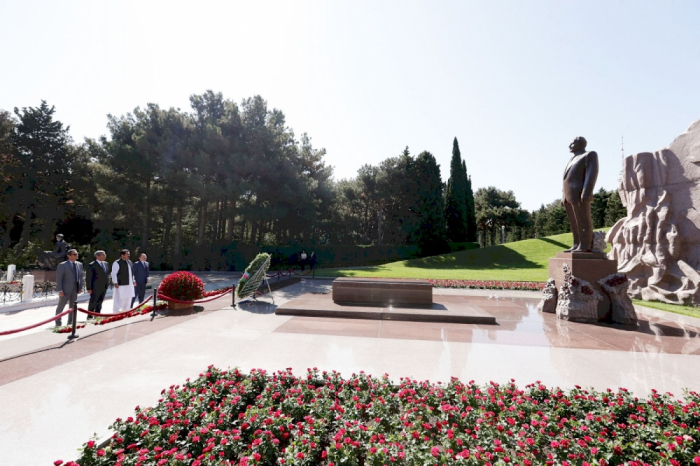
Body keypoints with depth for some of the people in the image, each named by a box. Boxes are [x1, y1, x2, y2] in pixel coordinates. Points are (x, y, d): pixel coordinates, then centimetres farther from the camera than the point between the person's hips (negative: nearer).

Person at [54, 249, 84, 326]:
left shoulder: (79, 264, 7)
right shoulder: (62, 265, -9)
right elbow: (58, 279, -11)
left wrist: (81, 287, 5)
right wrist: (60, 290, -15)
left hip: (75, 290, 5)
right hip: (65, 290, -5)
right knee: (60, 307, 5)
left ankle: (70, 323, 24)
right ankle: (58, 323, 16)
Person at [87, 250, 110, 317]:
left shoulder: (106, 264, 11)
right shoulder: (92, 265, -9)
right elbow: (89, 278, -10)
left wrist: (107, 283, 11)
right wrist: (89, 288, -13)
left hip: (104, 287, 6)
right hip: (95, 288, -6)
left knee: (100, 302, 13)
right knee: (93, 302, 2)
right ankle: (90, 317, 12)